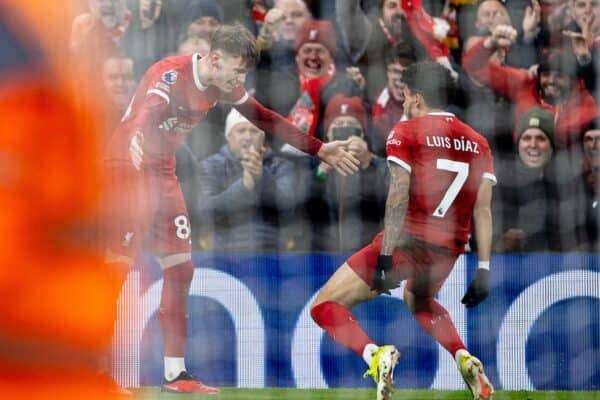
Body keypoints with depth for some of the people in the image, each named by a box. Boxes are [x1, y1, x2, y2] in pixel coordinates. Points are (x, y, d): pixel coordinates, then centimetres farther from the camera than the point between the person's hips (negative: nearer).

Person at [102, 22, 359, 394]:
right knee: (116, 269, -12)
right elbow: (141, 125, -39)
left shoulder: (224, 86, 2)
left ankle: (175, 373, 8)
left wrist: (319, 149, 19)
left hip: (163, 173, 8)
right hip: (128, 168, -8)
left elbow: (266, 119, 17)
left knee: (180, 269, 4)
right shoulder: (170, 76, -24)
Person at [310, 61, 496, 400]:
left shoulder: (405, 132, -3)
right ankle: (465, 358, 14)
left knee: (325, 306, 4)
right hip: (449, 249, 6)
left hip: (407, 240, -6)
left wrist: (385, 258, -16)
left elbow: (398, 198, -13)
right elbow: (483, 211, 5)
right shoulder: (478, 144, 11)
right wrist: (483, 271, 6)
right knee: (419, 301, 38)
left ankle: (374, 354, -24)